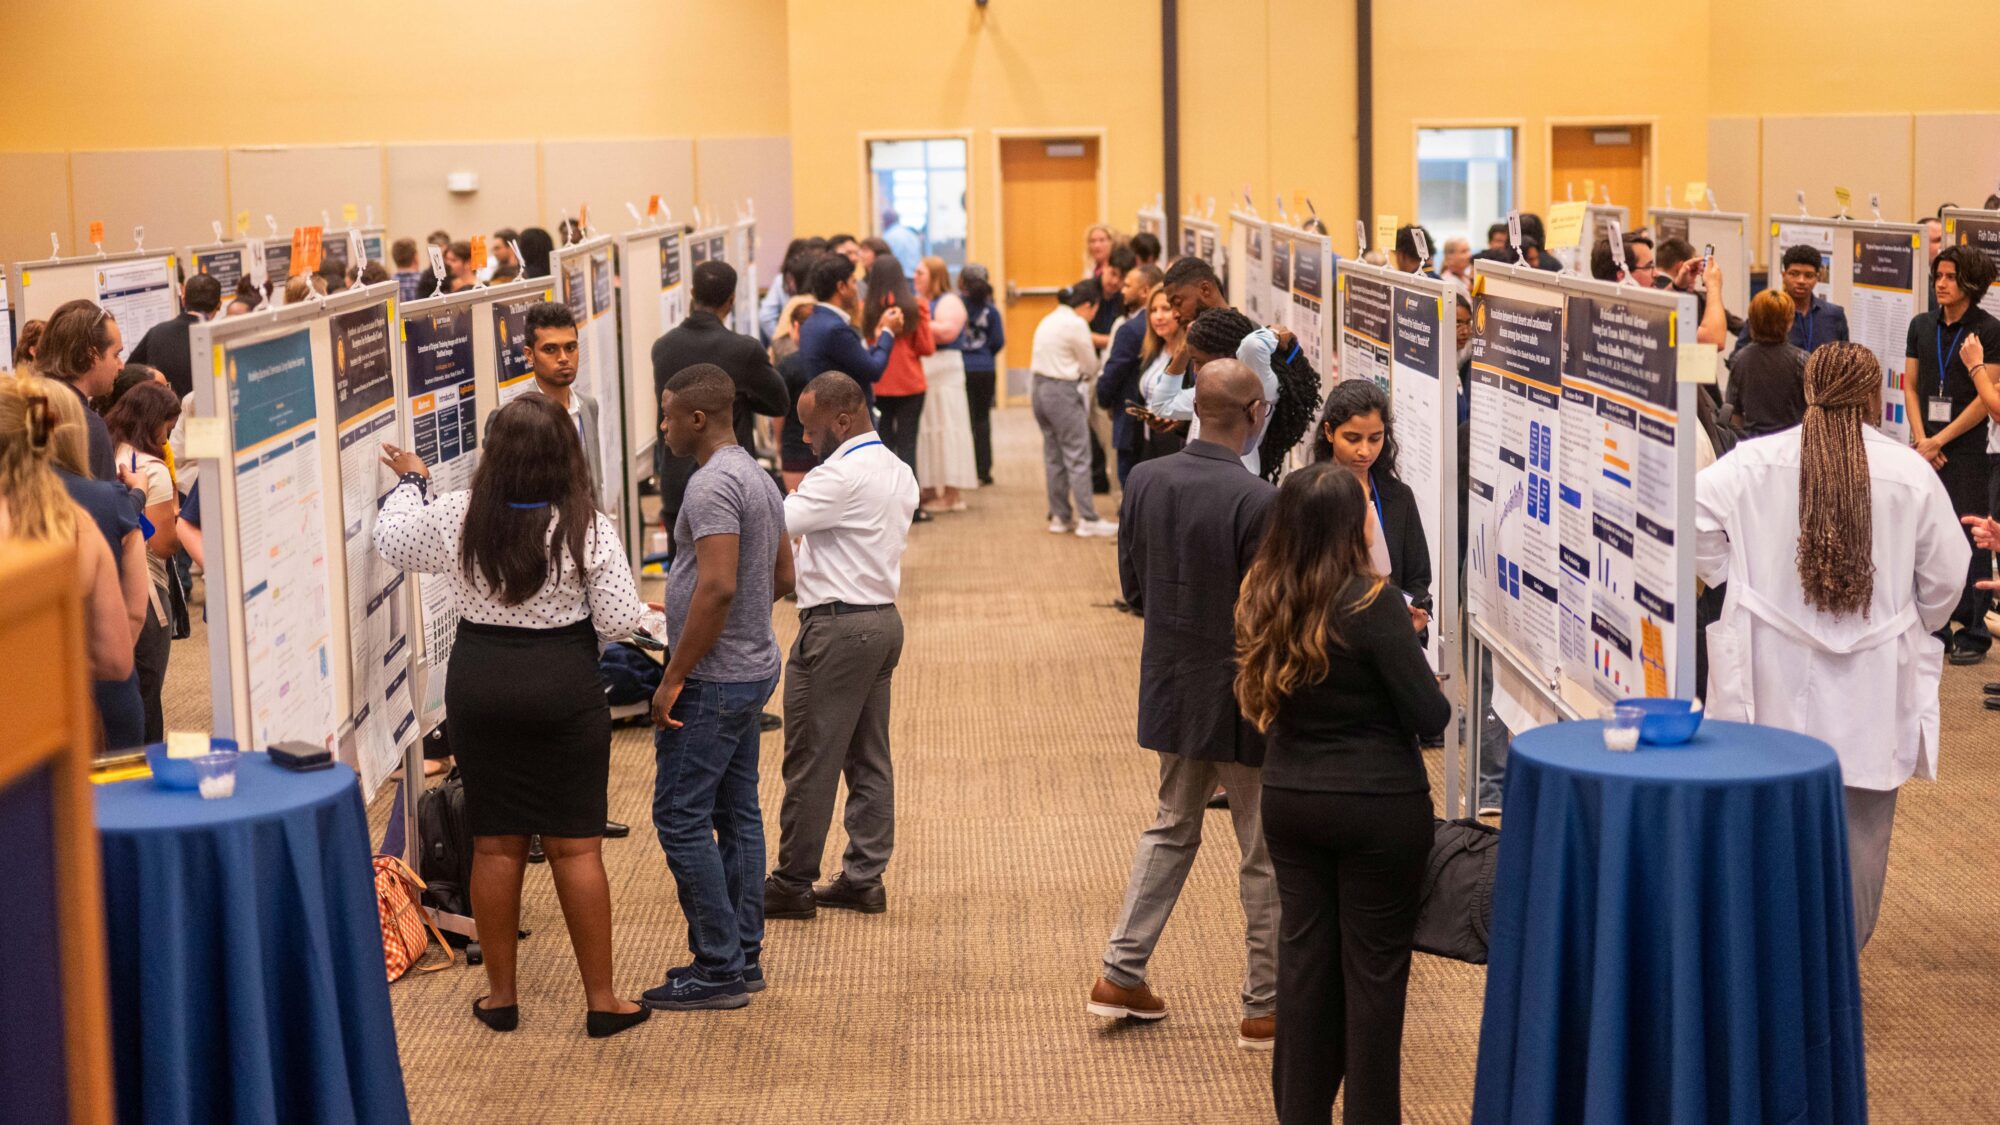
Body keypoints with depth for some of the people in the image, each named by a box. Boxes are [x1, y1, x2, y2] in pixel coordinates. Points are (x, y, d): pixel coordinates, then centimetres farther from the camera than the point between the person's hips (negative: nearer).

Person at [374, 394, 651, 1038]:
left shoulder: (456, 518, -6)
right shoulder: (587, 528, -13)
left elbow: (391, 542, 13)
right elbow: (619, 622, -11)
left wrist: (409, 483, 30)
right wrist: (642, 611, 12)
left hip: (479, 686, 2)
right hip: (565, 688, -2)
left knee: (496, 845, 11)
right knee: (576, 845, 4)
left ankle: (500, 995, 20)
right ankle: (601, 1001, 10)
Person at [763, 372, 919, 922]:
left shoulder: (843, 475, -18)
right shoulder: (897, 471, 13)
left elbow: (771, 524, -22)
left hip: (838, 626, -10)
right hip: (884, 619, 10)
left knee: (811, 763, -2)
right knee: (869, 758, 12)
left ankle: (792, 885, 5)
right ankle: (864, 877, 16)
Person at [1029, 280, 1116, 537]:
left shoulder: (1049, 320, 15)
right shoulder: (1076, 324, -13)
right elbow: (1091, 367, -4)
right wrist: (1082, 370, 15)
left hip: (1041, 389, 9)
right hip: (1063, 392, -9)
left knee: (1053, 456, 13)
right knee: (1078, 458, -4)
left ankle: (1059, 516, 18)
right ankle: (1088, 520, -3)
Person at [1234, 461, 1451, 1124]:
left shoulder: (1260, 601, -1)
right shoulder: (1372, 604, -19)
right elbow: (1431, 716, -16)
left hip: (1289, 798, 5)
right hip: (1379, 805, -5)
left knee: (1303, 953, 14)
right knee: (1374, 966, 6)